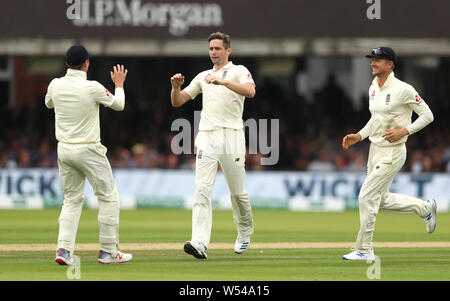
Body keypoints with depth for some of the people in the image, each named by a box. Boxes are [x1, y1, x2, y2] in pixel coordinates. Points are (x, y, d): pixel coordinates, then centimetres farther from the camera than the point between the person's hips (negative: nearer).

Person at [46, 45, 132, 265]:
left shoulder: (55, 85, -2)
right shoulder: (92, 88, -16)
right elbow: (118, 105, -2)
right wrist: (119, 84, 16)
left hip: (64, 150, 5)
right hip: (88, 150, -5)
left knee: (71, 200, 13)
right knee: (108, 197, 7)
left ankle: (64, 249, -2)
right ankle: (108, 251, 7)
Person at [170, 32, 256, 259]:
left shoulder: (238, 71, 6)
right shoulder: (203, 77, 21)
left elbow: (250, 91, -15)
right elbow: (177, 102, 20)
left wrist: (223, 82, -25)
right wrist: (176, 87, -1)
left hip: (231, 137, -3)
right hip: (207, 138, 3)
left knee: (237, 191, 5)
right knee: (202, 189, -12)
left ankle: (244, 233, 30)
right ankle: (200, 243, -23)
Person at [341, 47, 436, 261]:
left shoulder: (403, 90, -16)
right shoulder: (373, 88, 8)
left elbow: (427, 115, -10)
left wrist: (404, 131, -21)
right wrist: (359, 136, 8)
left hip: (392, 152, -9)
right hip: (375, 150, 9)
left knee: (367, 196, -11)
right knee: (382, 200, 16)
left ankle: (364, 250, -2)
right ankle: (425, 208, 35)